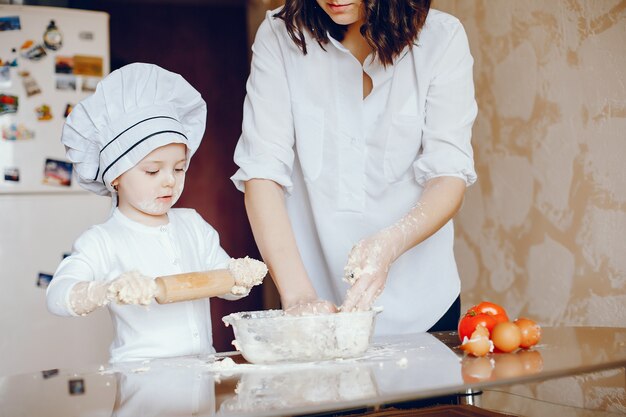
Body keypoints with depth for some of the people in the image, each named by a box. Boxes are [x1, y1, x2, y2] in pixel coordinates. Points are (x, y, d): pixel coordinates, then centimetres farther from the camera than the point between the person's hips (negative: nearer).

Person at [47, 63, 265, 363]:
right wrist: (108, 290, -37)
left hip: (203, 367, 3)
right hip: (140, 375, -2)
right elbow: (57, 296, -18)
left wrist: (239, 279, -7)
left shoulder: (193, 225, 12)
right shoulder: (101, 242, -6)